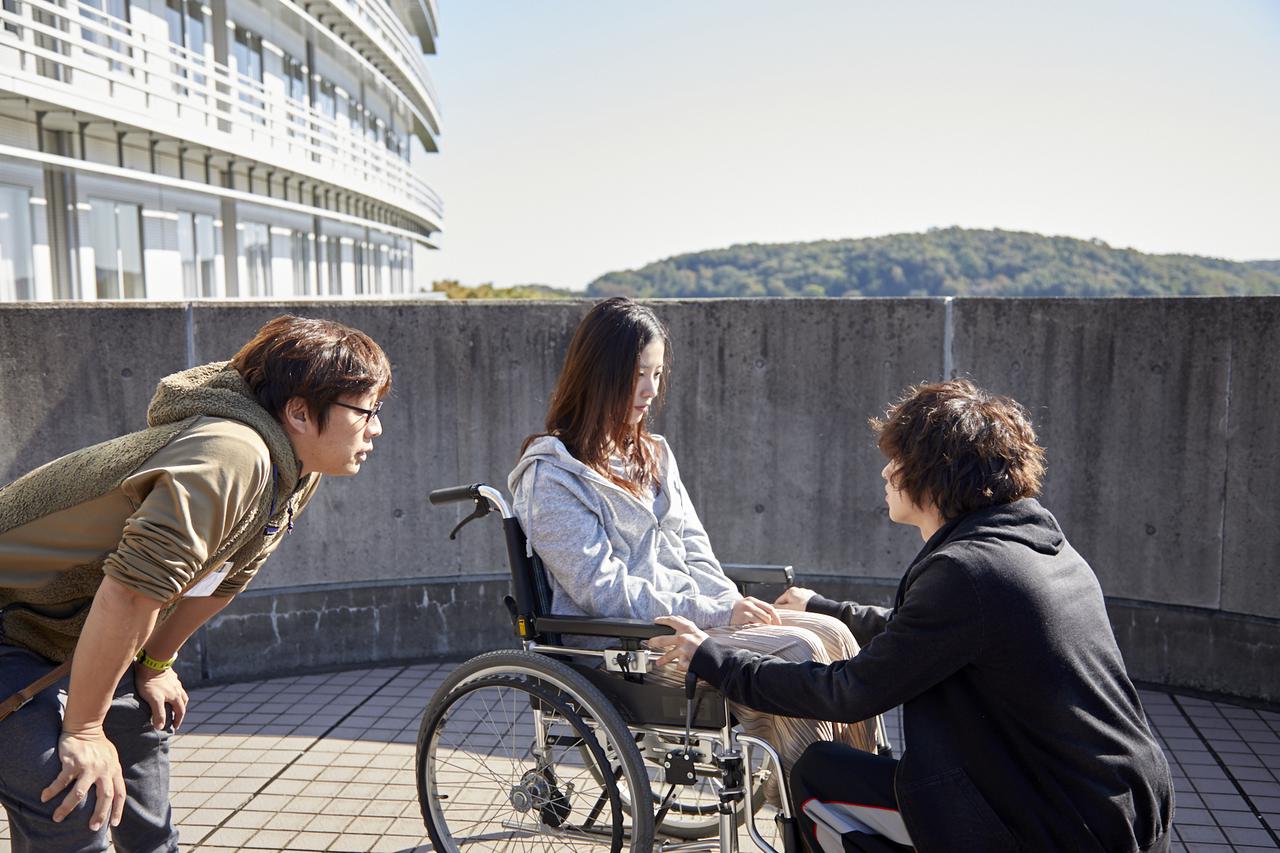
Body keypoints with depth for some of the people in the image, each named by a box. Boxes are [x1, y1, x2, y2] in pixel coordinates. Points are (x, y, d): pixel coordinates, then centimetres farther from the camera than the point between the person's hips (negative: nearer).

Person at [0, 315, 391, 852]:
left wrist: (156, 665, 16)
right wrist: (83, 730, -29)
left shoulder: (296, 477, -4)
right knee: (71, 807, -16)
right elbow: (131, 588, -39)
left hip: (72, 626, 10)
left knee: (143, 729, 21)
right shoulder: (234, 453, -35)